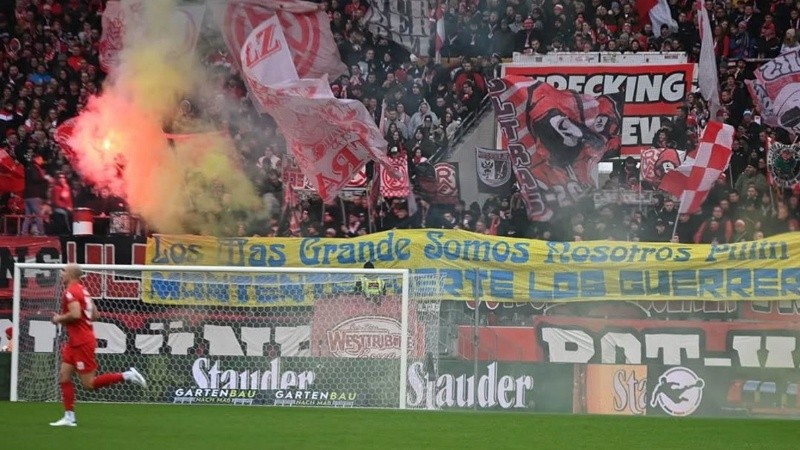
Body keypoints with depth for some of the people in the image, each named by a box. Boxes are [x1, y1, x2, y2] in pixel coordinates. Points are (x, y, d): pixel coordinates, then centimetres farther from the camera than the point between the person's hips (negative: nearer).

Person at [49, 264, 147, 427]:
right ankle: (69, 417, 6)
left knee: (88, 384, -5)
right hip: (75, 342, 10)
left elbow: (75, 314, -30)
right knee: (64, 376, 7)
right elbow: (94, 314, 19)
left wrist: (59, 319, -11)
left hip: (82, 343, -10)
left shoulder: (71, 291, -15)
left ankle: (127, 376, -5)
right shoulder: (82, 290, 14)